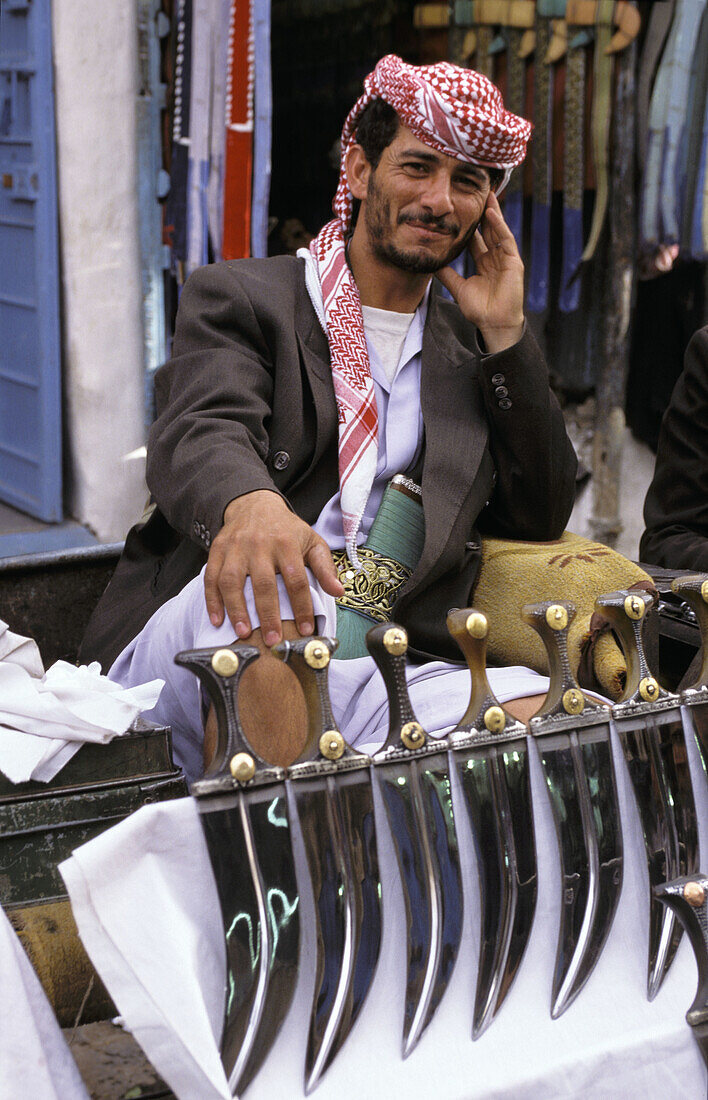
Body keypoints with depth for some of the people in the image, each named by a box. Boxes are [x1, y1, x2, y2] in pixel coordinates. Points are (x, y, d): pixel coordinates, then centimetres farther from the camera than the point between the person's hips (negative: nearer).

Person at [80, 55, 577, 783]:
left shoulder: (470, 349, 23)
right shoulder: (238, 298, 9)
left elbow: (541, 517, 17)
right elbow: (201, 435, -12)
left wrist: (504, 333, 10)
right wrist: (250, 504, -38)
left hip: (380, 676, 3)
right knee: (269, 583, -39)